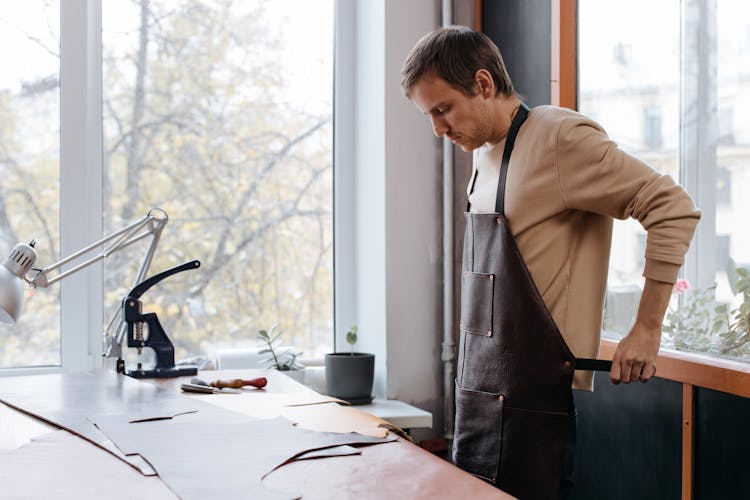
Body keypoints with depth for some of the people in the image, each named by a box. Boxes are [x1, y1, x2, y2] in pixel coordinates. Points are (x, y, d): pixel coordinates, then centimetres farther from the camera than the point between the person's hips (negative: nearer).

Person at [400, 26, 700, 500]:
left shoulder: (560, 137, -11)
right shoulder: (485, 153, 14)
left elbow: (674, 208, -13)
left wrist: (647, 329, -13)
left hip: (532, 399, -8)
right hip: (479, 390, 8)